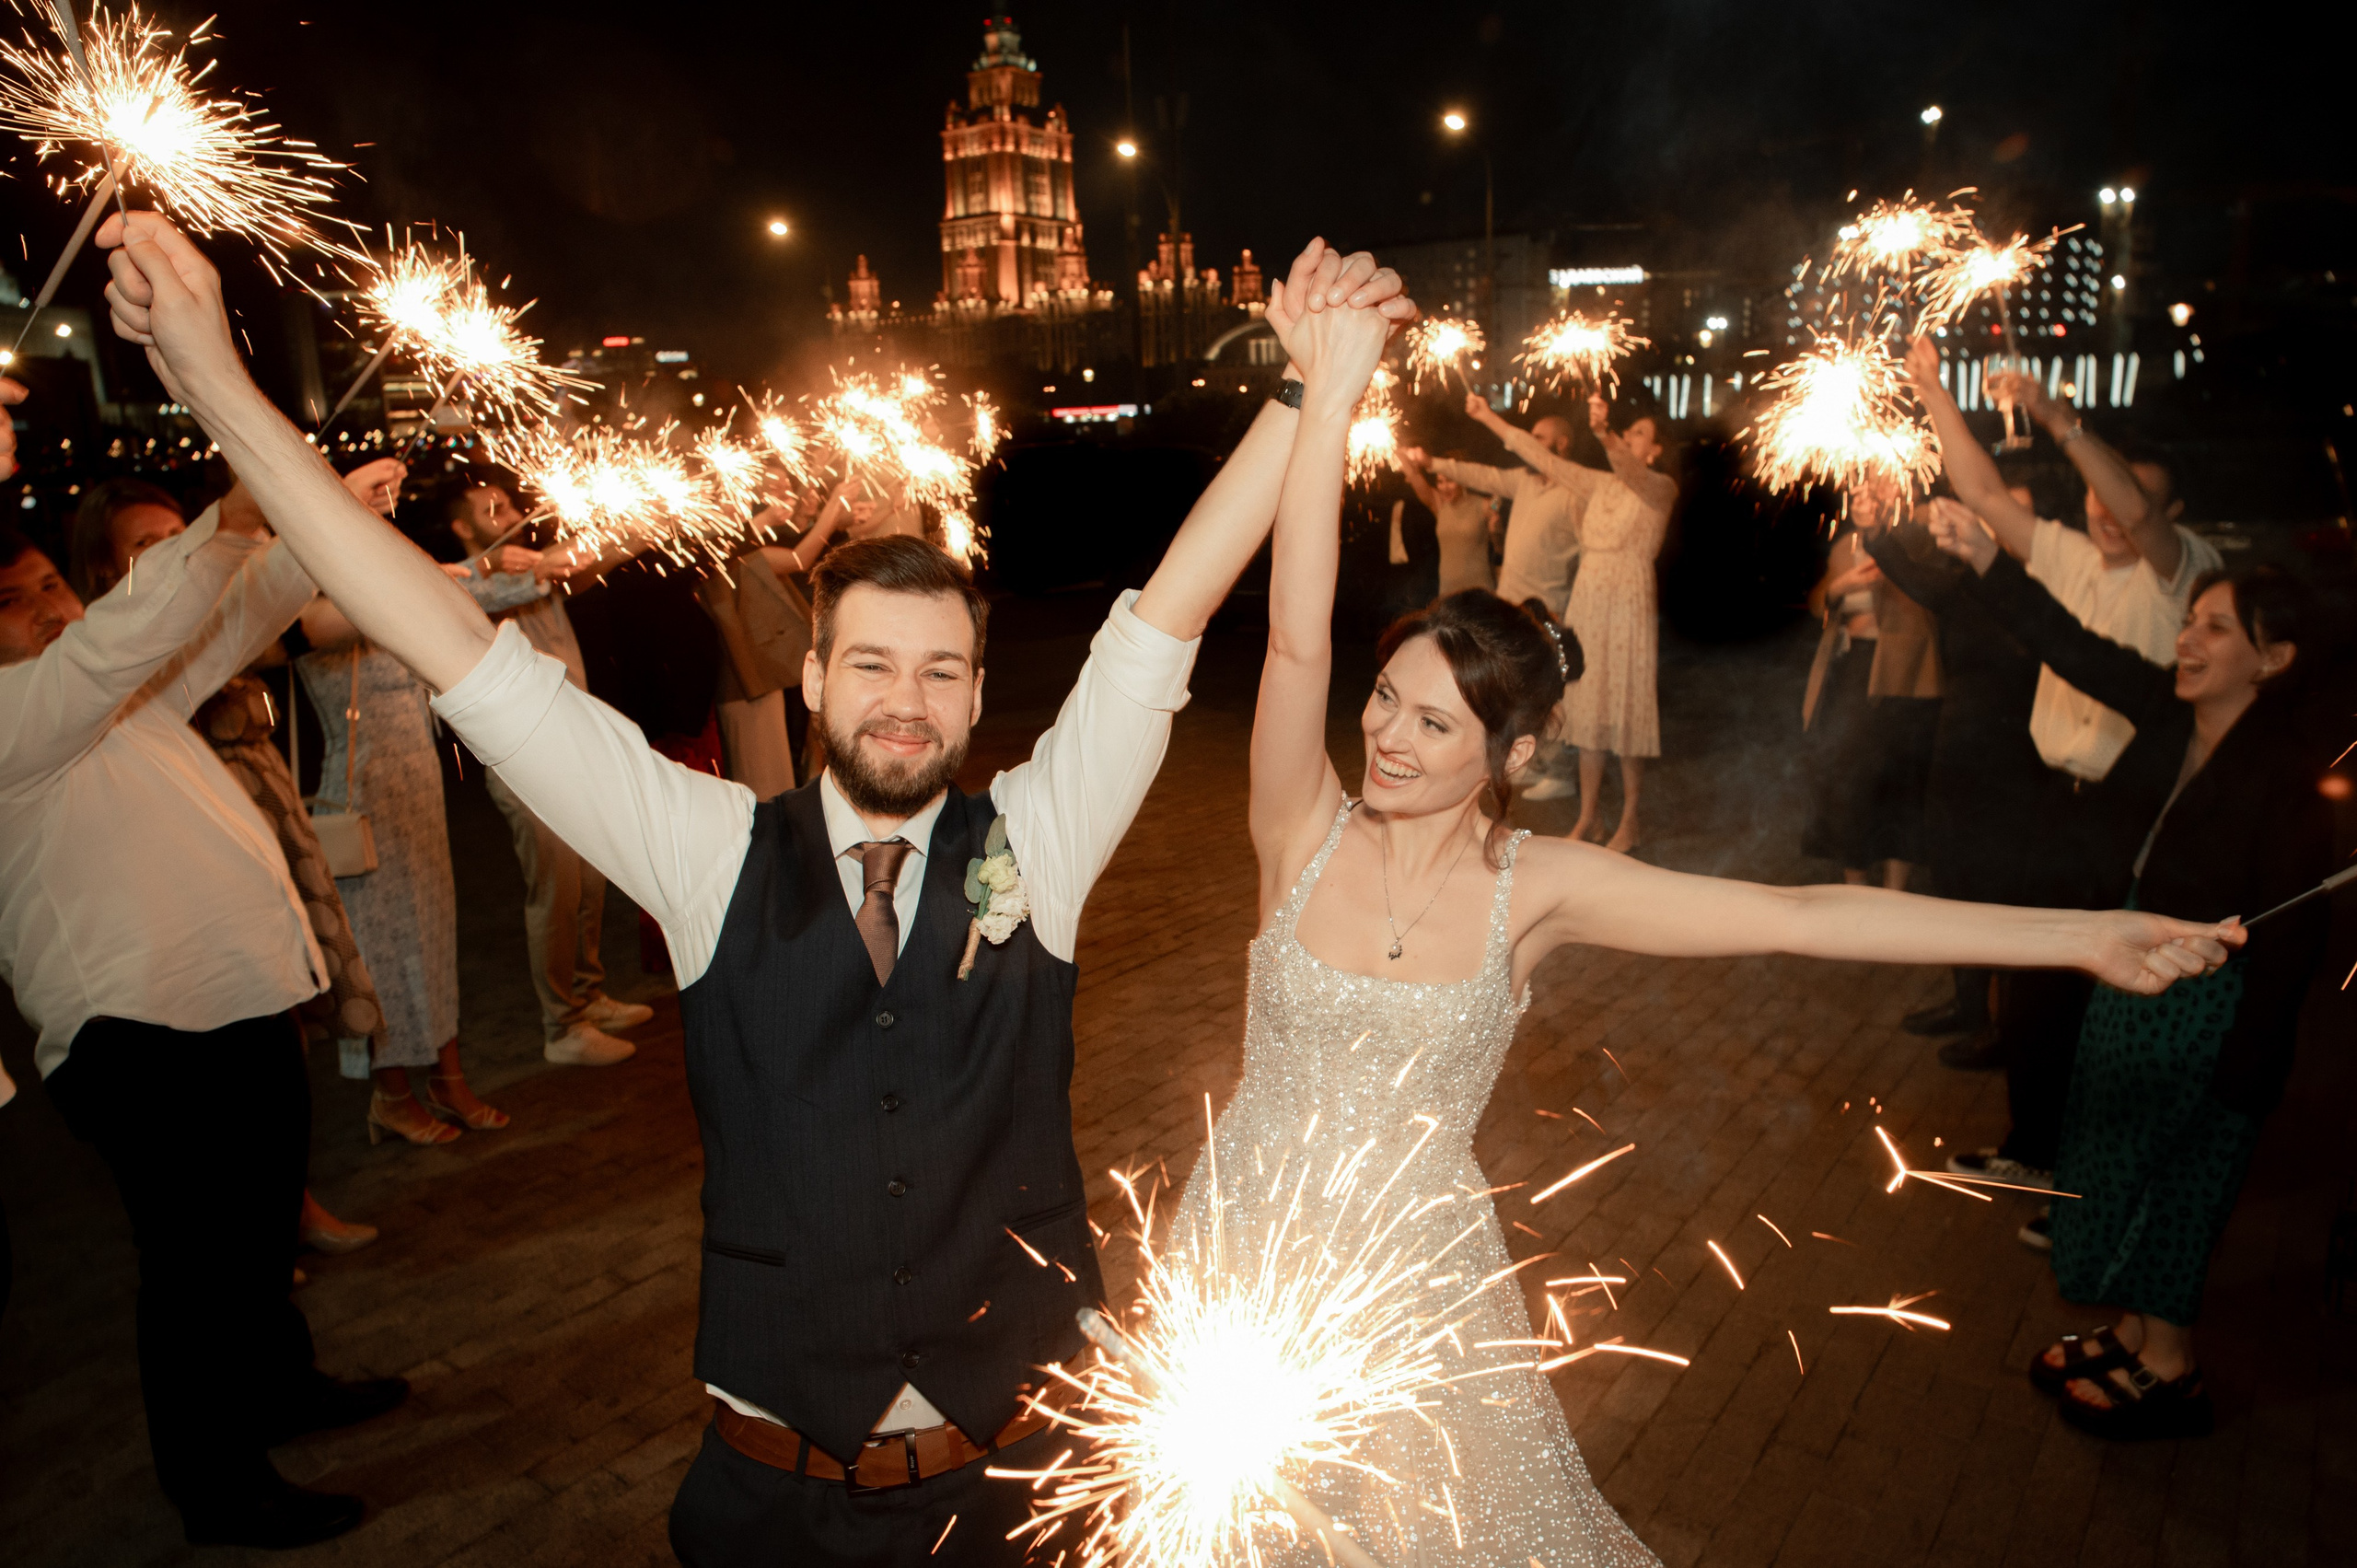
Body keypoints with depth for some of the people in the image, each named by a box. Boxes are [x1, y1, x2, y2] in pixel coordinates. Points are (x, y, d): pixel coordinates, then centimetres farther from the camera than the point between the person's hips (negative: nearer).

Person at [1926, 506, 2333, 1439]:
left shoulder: (2284, 771, -24)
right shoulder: (2171, 713, -6)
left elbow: (2293, 932, -21)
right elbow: (2073, 647, -3)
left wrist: (2244, 1070, -18)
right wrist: (1983, 558, -12)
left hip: (2210, 1004, -7)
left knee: (2172, 1180, 7)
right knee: (2114, 1162, 18)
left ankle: (2170, 1372, 26)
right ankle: (2135, 1334, 36)